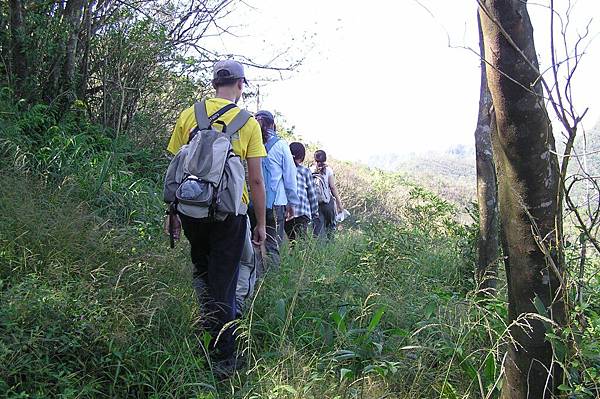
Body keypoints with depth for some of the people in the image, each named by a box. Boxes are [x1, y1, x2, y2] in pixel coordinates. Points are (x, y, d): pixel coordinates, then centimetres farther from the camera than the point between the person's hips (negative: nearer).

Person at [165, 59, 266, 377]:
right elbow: (256, 180, -5)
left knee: (201, 266, 29)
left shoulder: (189, 115, 2)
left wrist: (171, 211, 15)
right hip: (229, 213, -2)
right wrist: (261, 223, 3)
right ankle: (223, 359, 16)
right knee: (223, 282, 8)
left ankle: (211, 318, 14)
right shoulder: (248, 123, -4)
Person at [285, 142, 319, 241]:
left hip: (284, 213, 2)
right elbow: (312, 194, 9)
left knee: (292, 240, 9)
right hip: (302, 212, -2)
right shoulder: (305, 171, 6)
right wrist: (315, 213, 17)